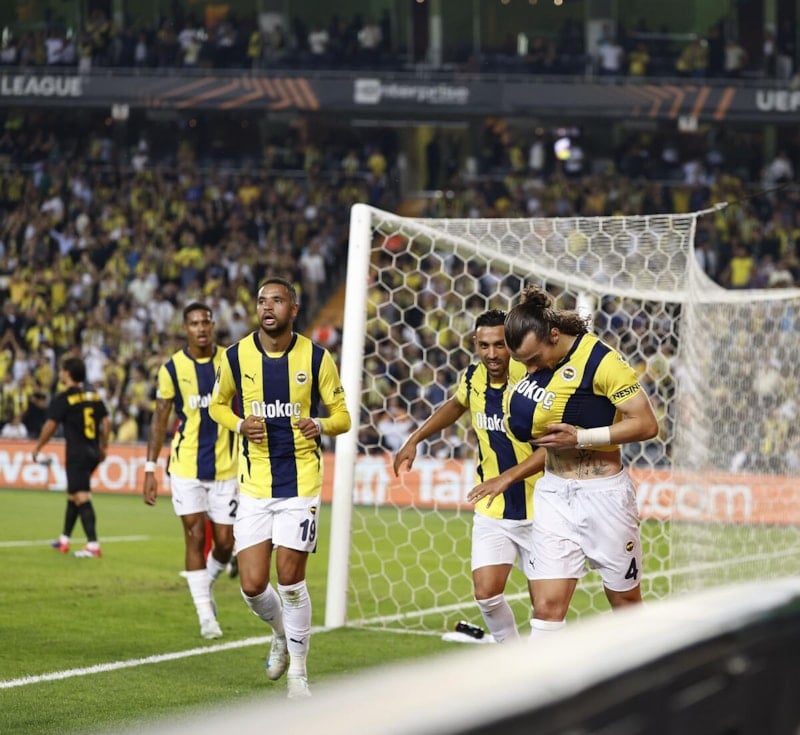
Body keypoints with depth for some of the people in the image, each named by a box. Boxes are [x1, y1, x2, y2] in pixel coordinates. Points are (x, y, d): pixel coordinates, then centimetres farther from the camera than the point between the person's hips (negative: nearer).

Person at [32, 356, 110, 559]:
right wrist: (103, 447, 21)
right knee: (73, 495, 19)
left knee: (81, 497, -10)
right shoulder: (93, 394, 9)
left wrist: (37, 448, 2)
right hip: (92, 452, 7)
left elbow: (50, 426, -10)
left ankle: (93, 545, -18)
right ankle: (64, 540, 28)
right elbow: (106, 422, 11)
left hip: (77, 453, -7)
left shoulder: (63, 398, -10)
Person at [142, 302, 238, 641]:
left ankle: (206, 584, 33)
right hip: (185, 467, -2)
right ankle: (206, 615, -1)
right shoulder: (172, 368, -4)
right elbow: (159, 419, 2)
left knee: (225, 543, 3)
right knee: (195, 536, -7)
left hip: (225, 466, 2)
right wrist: (150, 469, -1)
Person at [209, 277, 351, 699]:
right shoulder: (236, 356, -1)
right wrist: (240, 425, -7)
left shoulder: (316, 358, -4)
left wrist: (321, 425, -21)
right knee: (252, 585, -3)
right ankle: (281, 634, 31)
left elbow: (342, 415, 2)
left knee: (290, 578, -6)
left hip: (300, 482, -2)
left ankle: (298, 670, 11)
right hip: (254, 485, 2)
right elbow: (217, 405, 14)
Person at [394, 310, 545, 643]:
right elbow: (456, 405, 24)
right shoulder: (474, 378, -1)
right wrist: (414, 440, 20)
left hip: (535, 508, -4)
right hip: (491, 511, 4)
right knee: (486, 593, -7)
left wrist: (508, 478, -31)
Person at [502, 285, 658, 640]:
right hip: (554, 492, 5)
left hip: (603, 493, -5)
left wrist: (581, 437, -22)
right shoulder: (536, 358, 3)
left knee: (626, 603, 9)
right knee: (547, 608, -5)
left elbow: (646, 424, -19)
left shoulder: (601, 360, -17)